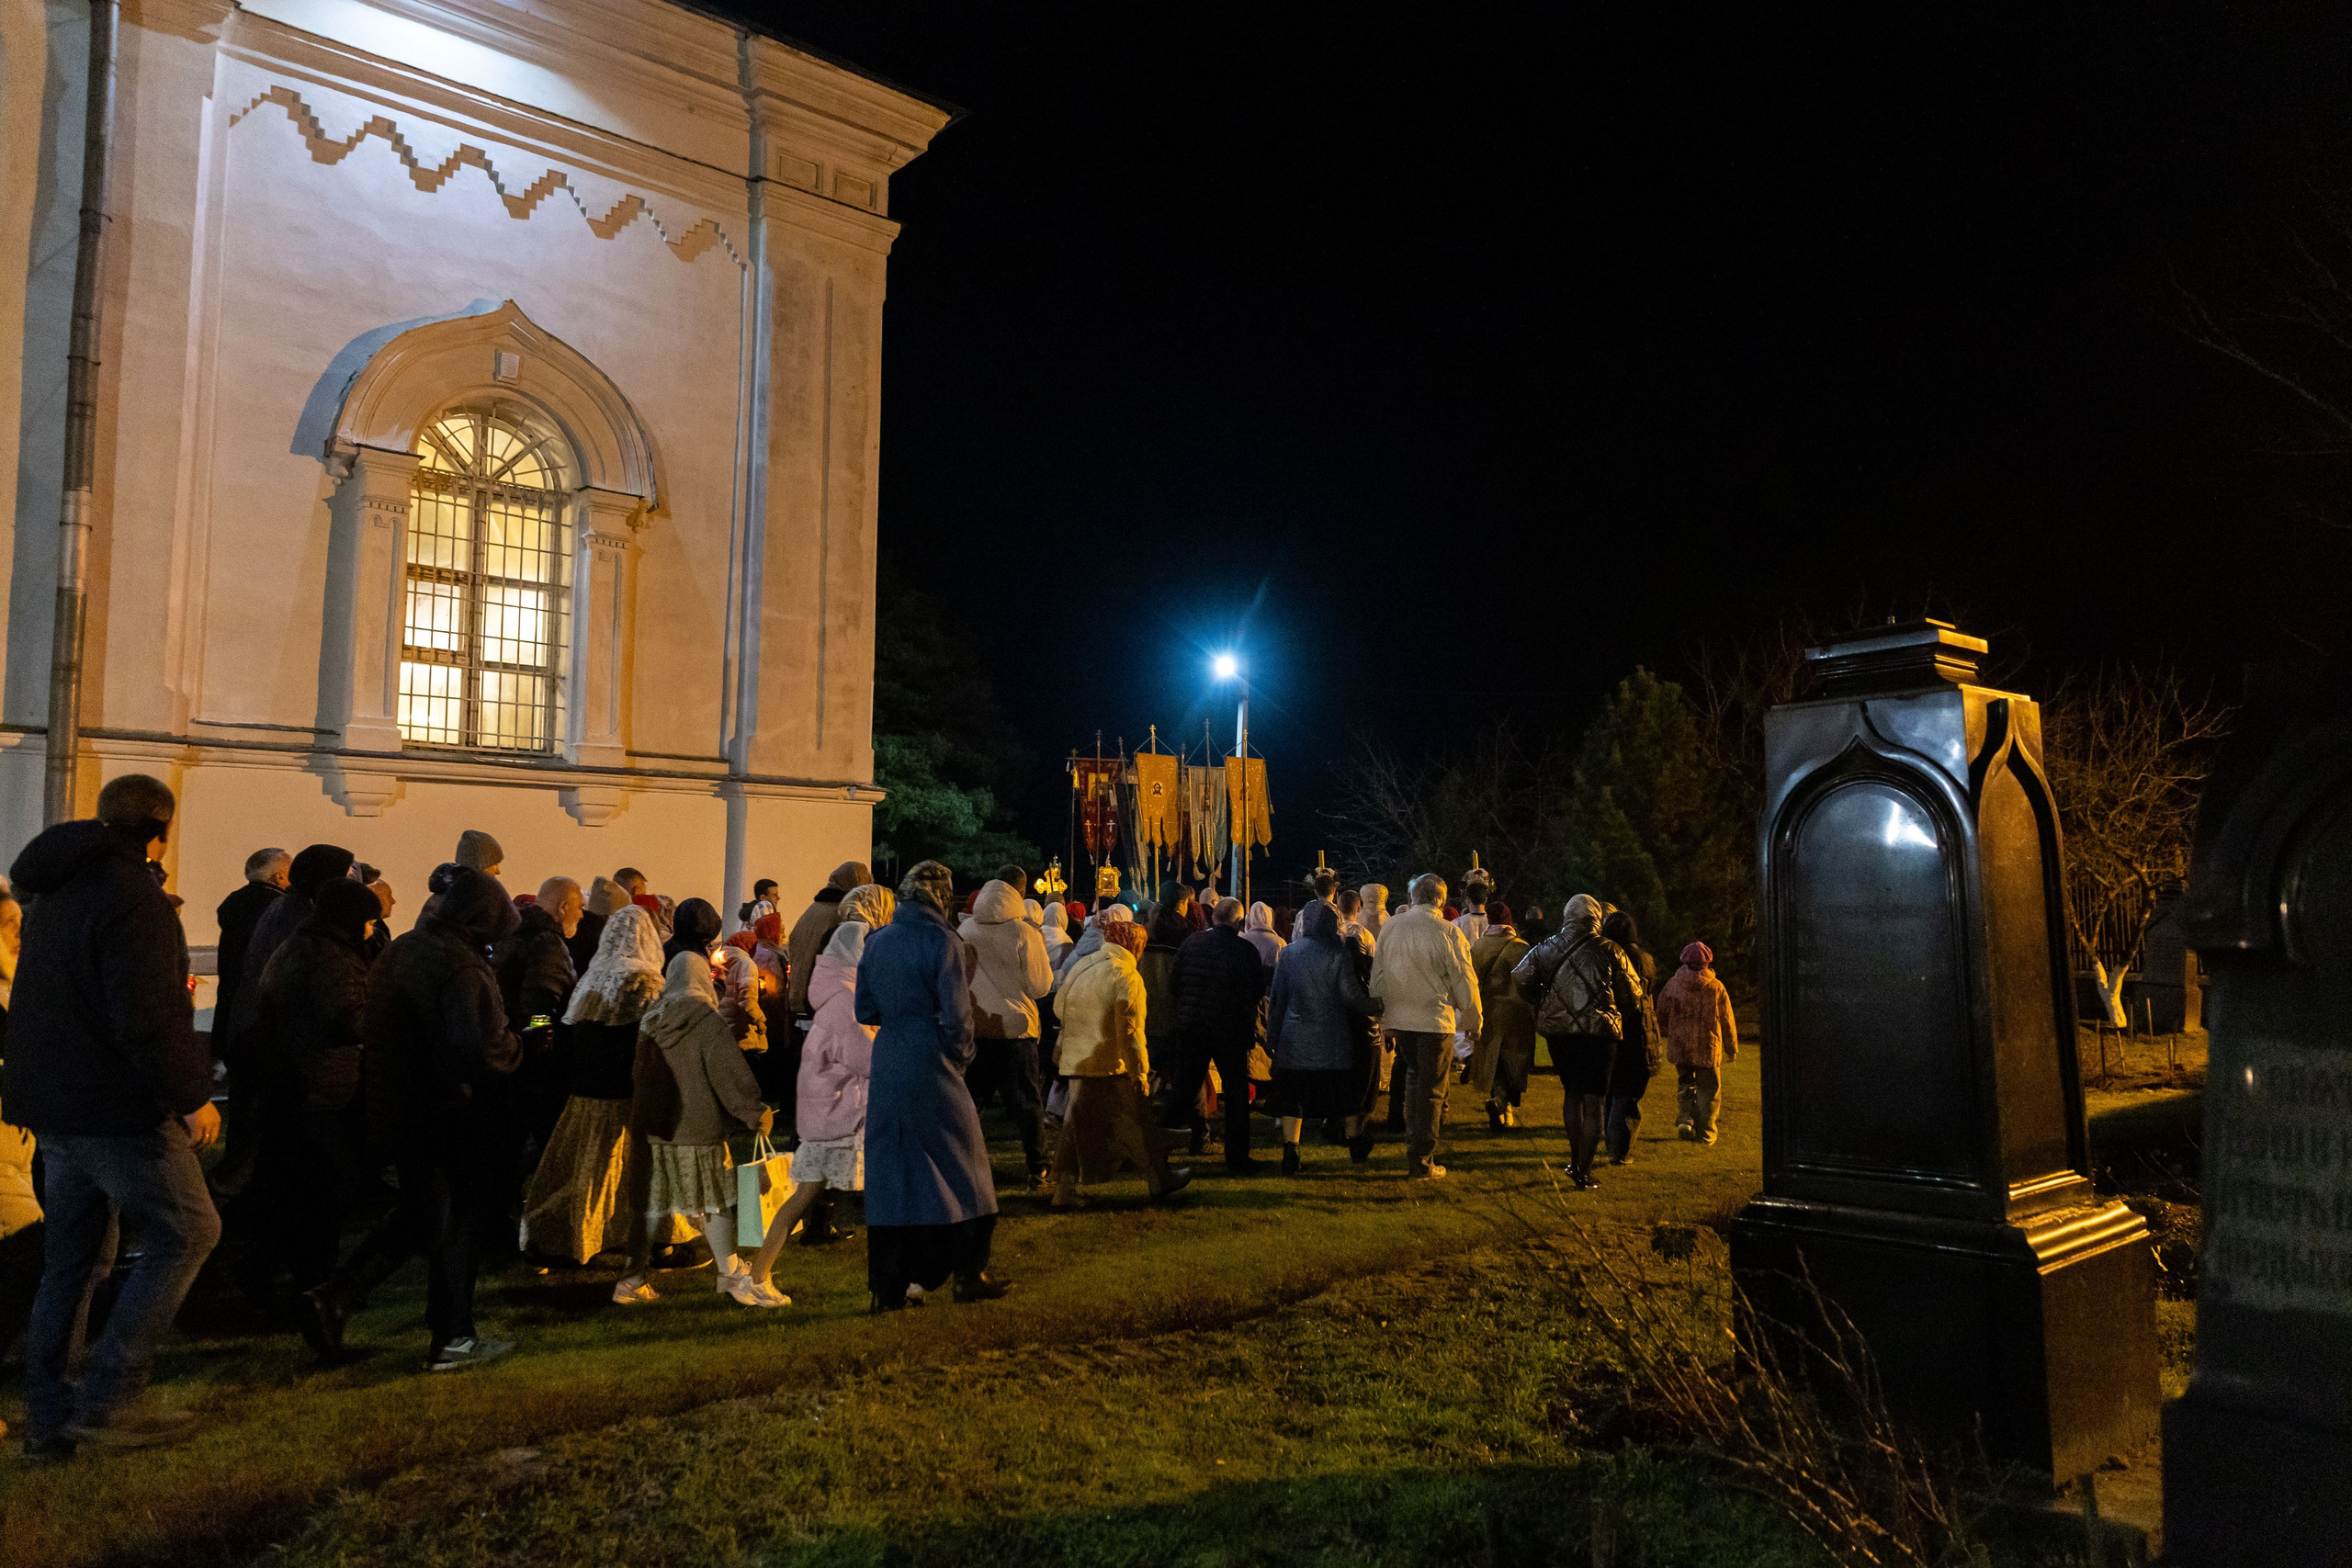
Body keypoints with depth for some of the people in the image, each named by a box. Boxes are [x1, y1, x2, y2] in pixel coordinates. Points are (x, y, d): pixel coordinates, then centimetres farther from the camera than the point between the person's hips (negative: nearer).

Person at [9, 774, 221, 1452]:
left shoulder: (54, 890, 14)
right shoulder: (130, 895, -17)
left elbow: (44, 1002, 22)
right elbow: (148, 1015, -23)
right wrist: (192, 1096, -17)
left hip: (53, 1107, 10)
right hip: (118, 1108, -10)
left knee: (71, 1258, 15)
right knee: (187, 1231, 1)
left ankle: (49, 1417, 20)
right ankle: (106, 1400, 0)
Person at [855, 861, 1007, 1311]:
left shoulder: (876, 942, 6)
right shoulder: (940, 941, -12)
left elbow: (865, 1011, 10)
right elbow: (956, 1014, -15)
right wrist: (960, 1057, -1)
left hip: (887, 1067, 5)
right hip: (932, 1070, -5)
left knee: (888, 1172, 10)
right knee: (960, 1168, 9)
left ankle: (886, 1287, 12)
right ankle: (969, 1274, 17)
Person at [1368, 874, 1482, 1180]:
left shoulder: (1389, 928, 3)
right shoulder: (1447, 931, -11)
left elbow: (1377, 975, 9)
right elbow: (1463, 980, -7)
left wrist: (1381, 1016, 19)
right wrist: (1472, 1018, 7)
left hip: (1399, 1018, 5)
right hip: (1435, 1020, -5)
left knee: (1414, 1080, 21)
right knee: (1431, 1089, 4)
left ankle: (1414, 1150, 27)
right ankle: (1422, 1162, 8)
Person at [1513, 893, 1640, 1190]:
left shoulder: (1545, 948, 4)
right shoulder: (1609, 951, -1)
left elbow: (1520, 979, 5)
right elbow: (1629, 995, 3)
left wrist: (1542, 1004, 20)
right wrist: (1616, 1016, 22)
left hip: (1557, 1029, 3)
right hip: (1599, 1031, -3)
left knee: (1571, 1091, 20)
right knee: (1593, 1100, 2)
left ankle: (1576, 1159, 25)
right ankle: (1584, 1171, 1)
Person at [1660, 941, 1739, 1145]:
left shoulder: (1673, 985, -1)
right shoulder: (1716, 987, -5)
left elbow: (1661, 1015, 7)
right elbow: (1727, 1020, 1)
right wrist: (1732, 1048, 12)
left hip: (1680, 1045, 2)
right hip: (1708, 1047, -2)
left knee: (1684, 1084, 16)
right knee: (1707, 1089, 8)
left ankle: (1685, 1118, -4)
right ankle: (1705, 1133, 10)